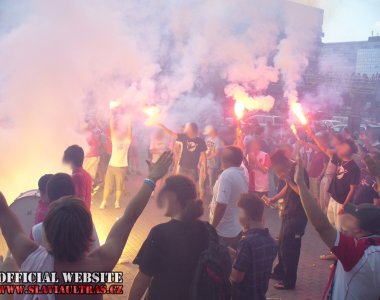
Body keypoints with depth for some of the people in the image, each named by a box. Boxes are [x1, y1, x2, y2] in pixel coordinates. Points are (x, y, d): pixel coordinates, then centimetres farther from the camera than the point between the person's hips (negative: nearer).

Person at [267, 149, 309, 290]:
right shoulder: (289, 170, 6)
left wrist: (288, 180, -26)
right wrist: (274, 199, 14)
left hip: (297, 215, -9)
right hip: (289, 213, 9)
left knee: (289, 247, 0)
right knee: (282, 244, 20)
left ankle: (289, 281, 14)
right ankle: (280, 272, 38)